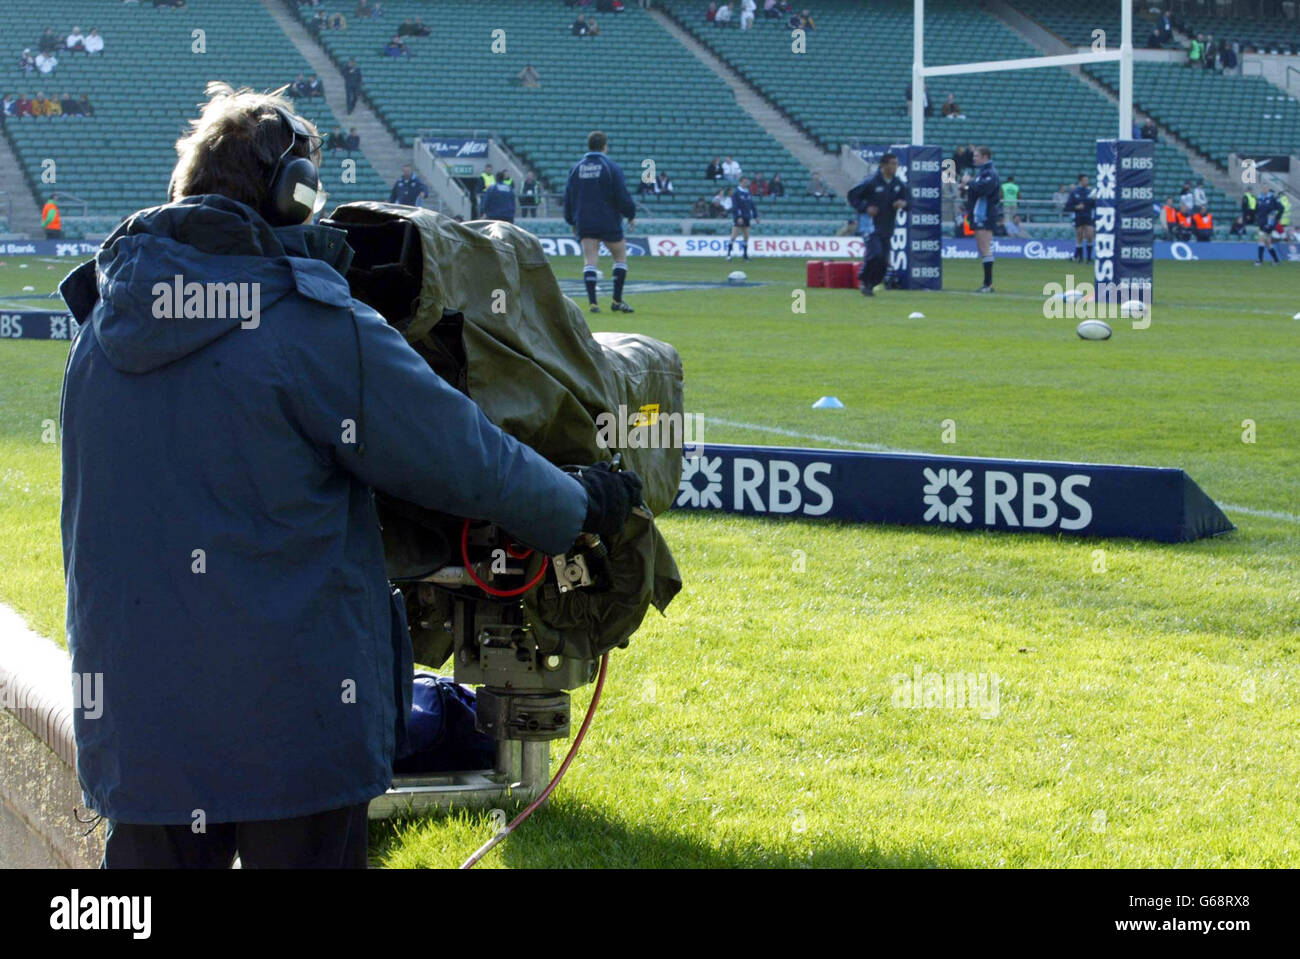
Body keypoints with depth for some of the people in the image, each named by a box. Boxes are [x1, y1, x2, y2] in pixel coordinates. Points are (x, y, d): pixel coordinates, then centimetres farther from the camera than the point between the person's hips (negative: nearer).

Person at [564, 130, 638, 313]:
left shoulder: (576, 168, 7)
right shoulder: (611, 167, -6)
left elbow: (567, 197, 11)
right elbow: (622, 195, -8)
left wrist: (572, 221, 22)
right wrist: (631, 215, 7)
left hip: (584, 224, 3)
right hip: (609, 222, -3)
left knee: (589, 261, 0)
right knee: (620, 257, 12)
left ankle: (592, 302, -12)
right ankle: (617, 301, 9)